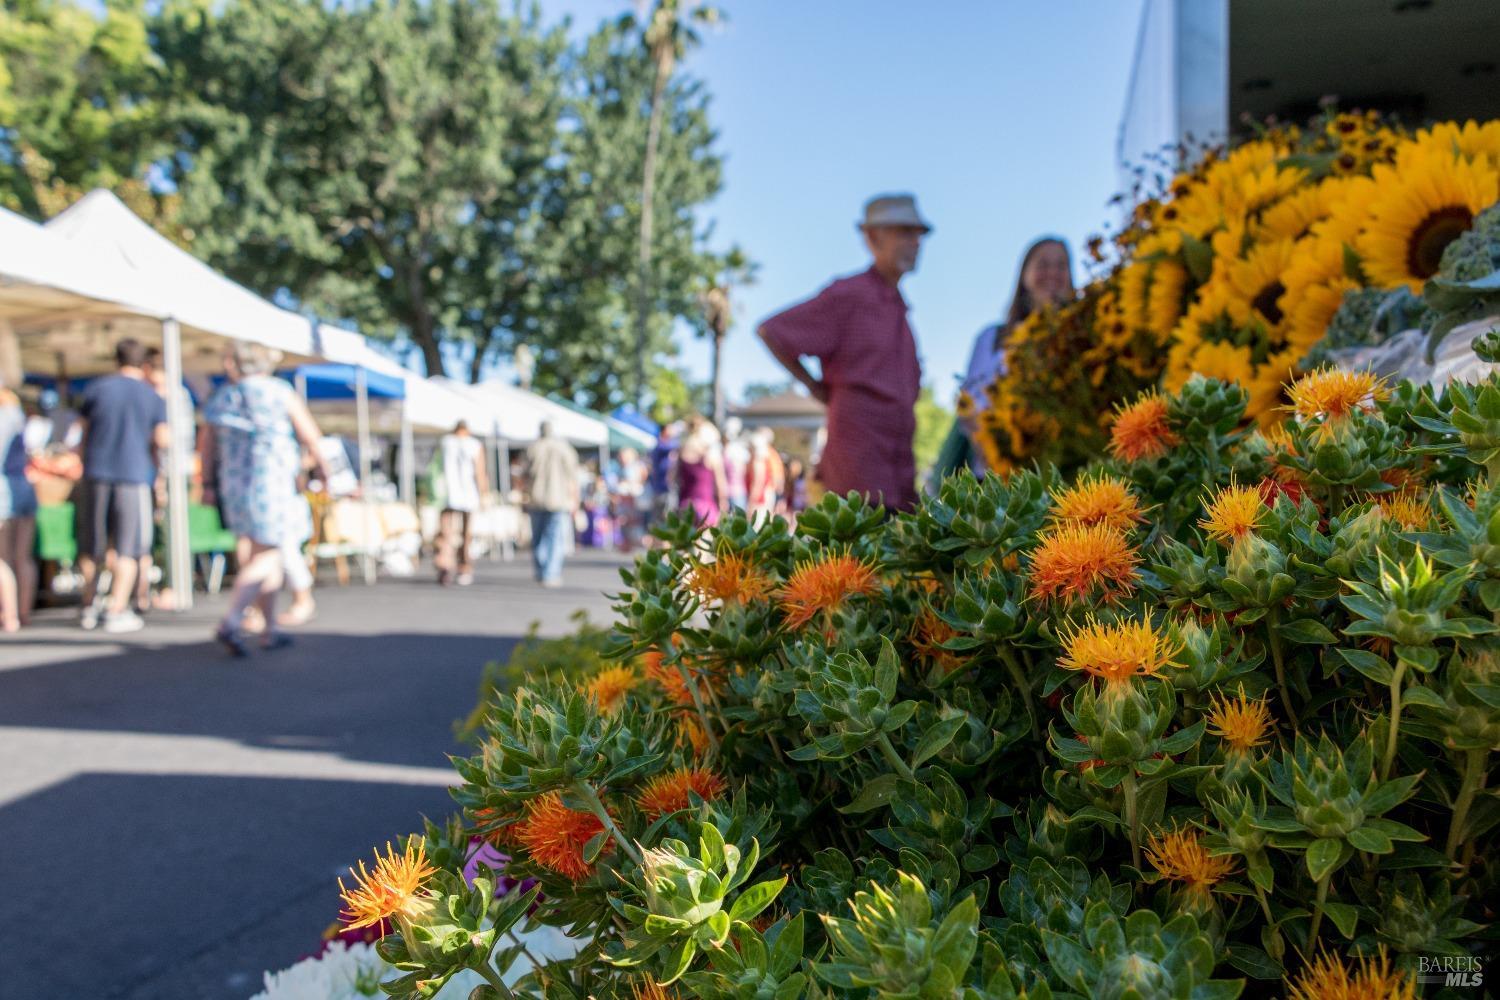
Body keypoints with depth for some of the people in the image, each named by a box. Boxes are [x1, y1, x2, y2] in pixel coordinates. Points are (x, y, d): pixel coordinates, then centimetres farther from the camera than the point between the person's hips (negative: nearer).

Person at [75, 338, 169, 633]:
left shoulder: (96, 389, 5)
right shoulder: (154, 398, 1)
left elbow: (82, 433, 9)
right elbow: (162, 441, -5)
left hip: (96, 473, 2)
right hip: (134, 476, -2)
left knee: (91, 546, 13)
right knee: (129, 548, 2)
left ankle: (89, 608, 21)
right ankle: (117, 611, -3)